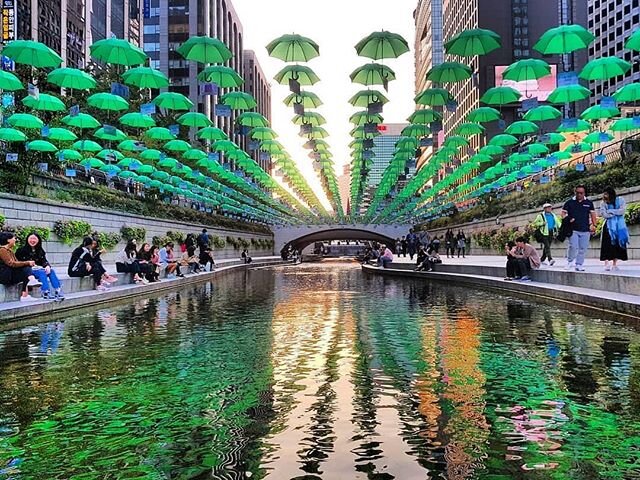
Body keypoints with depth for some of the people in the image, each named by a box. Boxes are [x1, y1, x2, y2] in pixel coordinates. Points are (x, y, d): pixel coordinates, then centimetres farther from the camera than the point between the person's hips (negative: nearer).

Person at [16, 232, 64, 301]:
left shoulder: (40, 251, 17)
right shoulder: (21, 250, 3)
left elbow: (44, 260, 8)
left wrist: (47, 266, -14)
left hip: (39, 269, 5)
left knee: (51, 271, -24)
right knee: (41, 272, -33)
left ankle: (58, 291, -38)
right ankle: (46, 293, -44)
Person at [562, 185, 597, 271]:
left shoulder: (589, 203, 10)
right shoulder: (569, 202, 5)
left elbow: (593, 215, 12)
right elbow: (563, 213, 7)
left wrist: (594, 226, 3)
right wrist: (567, 220, -12)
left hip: (585, 230, 2)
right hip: (573, 229, -2)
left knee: (582, 249, 4)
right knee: (573, 246, -15)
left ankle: (579, 265, 13)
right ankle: (570, 261, 6)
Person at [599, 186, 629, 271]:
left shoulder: (620, 200, 4)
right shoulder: (603, 203, 1)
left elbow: (622, 211, -10)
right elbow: (604, 215, -11)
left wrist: (610, 211, -10)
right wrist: (617, 212, -9)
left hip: (619, 227, 2)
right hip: (609, 227, -1)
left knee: (618, 245, 2)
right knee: (608, 245, -9)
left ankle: (614, 264, 9)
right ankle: (606, 264, -10)